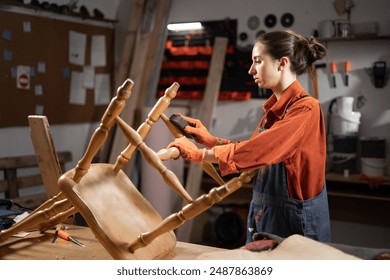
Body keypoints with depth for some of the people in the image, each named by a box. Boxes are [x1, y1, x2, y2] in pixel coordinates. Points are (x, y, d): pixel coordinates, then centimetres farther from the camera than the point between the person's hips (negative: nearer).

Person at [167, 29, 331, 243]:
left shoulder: (306, 108, -19)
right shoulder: (274, 107, 6)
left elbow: (257, 151, -26)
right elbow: (255, 153, 10)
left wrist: (199, 154, -17)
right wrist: (211, 140, 2)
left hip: (294, 220, -7)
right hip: (262, 212, 8)